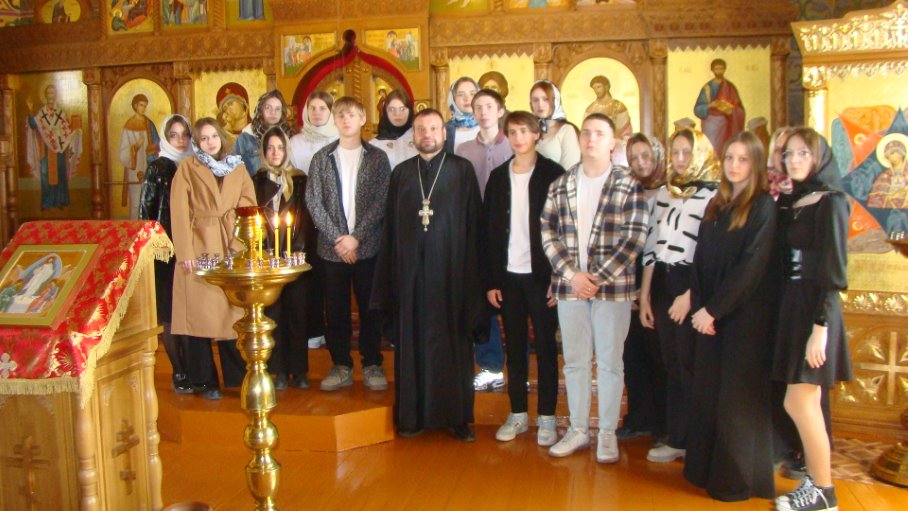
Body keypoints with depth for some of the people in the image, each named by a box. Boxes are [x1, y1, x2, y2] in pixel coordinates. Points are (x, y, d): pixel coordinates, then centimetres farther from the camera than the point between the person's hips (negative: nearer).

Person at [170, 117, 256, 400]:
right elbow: (179, 212, -2)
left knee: (233, 311, 4)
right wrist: (185, 252, -12)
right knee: (200, 313, -1)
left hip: (233, 248, 3)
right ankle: (204, 380, 8)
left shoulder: (237, 168, 15)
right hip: (199, 247, -2)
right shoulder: (187, 168, 5)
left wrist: (248, 246, -5)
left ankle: (236, 375, 14)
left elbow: (250, 206, 9)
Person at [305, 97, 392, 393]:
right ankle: (341, 366, 18)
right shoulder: (322, 158, 7)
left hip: (368, 247, -1)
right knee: (336, 310, 7)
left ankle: (372, 365, 17)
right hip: (332, 249, 1)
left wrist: (356, 237, -13)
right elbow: (313, 202, 0)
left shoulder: (377, 158, 3)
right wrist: (337, 239, -9)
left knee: (369, 308, 5)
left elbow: (381, 201, -5)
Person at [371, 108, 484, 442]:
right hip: (410, 269, 2)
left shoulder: (462, 170, 2)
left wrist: (471, 273, -8)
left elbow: (473, 224, -2)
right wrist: (390, 275, 3)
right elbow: (390, 227, 9)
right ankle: (412, 414, 17)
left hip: (450, 269, -2)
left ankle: (457, 414, 14)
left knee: (452, 339, 4)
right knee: (411, 340, 6)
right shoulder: (401, 173, 10)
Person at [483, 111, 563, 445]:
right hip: (508, 275, 3)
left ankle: (546, 417, 13)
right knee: (515, 347, 10)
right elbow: (488, 230, 7)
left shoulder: (553, 175, -2)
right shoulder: (498, 177, 8)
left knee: (545, 347, 4)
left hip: (541, 275, -3)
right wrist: (490, 281, 2)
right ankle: (518, 414, 20)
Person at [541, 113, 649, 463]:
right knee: (574, 361, 11)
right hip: (569, 286, 3)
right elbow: (548, 234, 4)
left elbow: (635, 237, -8)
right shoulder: (560, 186, 8)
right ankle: (578, 430, 24)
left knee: (609, 362, 6)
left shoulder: (629, 185, -2)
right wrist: (571, 275, -9)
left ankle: (608, 434, 19)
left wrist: (598, 277, -13)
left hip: (613, 287, -3)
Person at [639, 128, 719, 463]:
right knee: (671, 365, 11)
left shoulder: (714, 195, -6)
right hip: (662, 285, 6)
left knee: (690, 365, 1)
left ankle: (683, 440, 14)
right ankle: (677, 438, 20)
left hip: (692, 286, -6)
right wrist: (644, 295, 11)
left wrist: (690, 295, -16)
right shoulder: (664, 193, 14)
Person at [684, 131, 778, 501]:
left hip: (746, 315, -6)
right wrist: (699, 306, -3)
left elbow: (751, 266, -16)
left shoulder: (763, 206, -7)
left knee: (739, 396, 0)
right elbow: (701, 260, 10)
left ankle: (739, 479, 12)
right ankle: (707, 469, 21)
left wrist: (712, 308, -15)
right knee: (707, 392, 9)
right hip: (711, 315, 6)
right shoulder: (716, 205, 13)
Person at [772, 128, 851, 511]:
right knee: (803, 404, 11)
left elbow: (833, 271, -14)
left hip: (814, 310, -7)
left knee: (799, 403, -5)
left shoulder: (830, 203, -9)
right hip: (791, 307, 7)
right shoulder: (788, 203, 13)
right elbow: (783, 262, 11)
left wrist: (820, 327, -18)